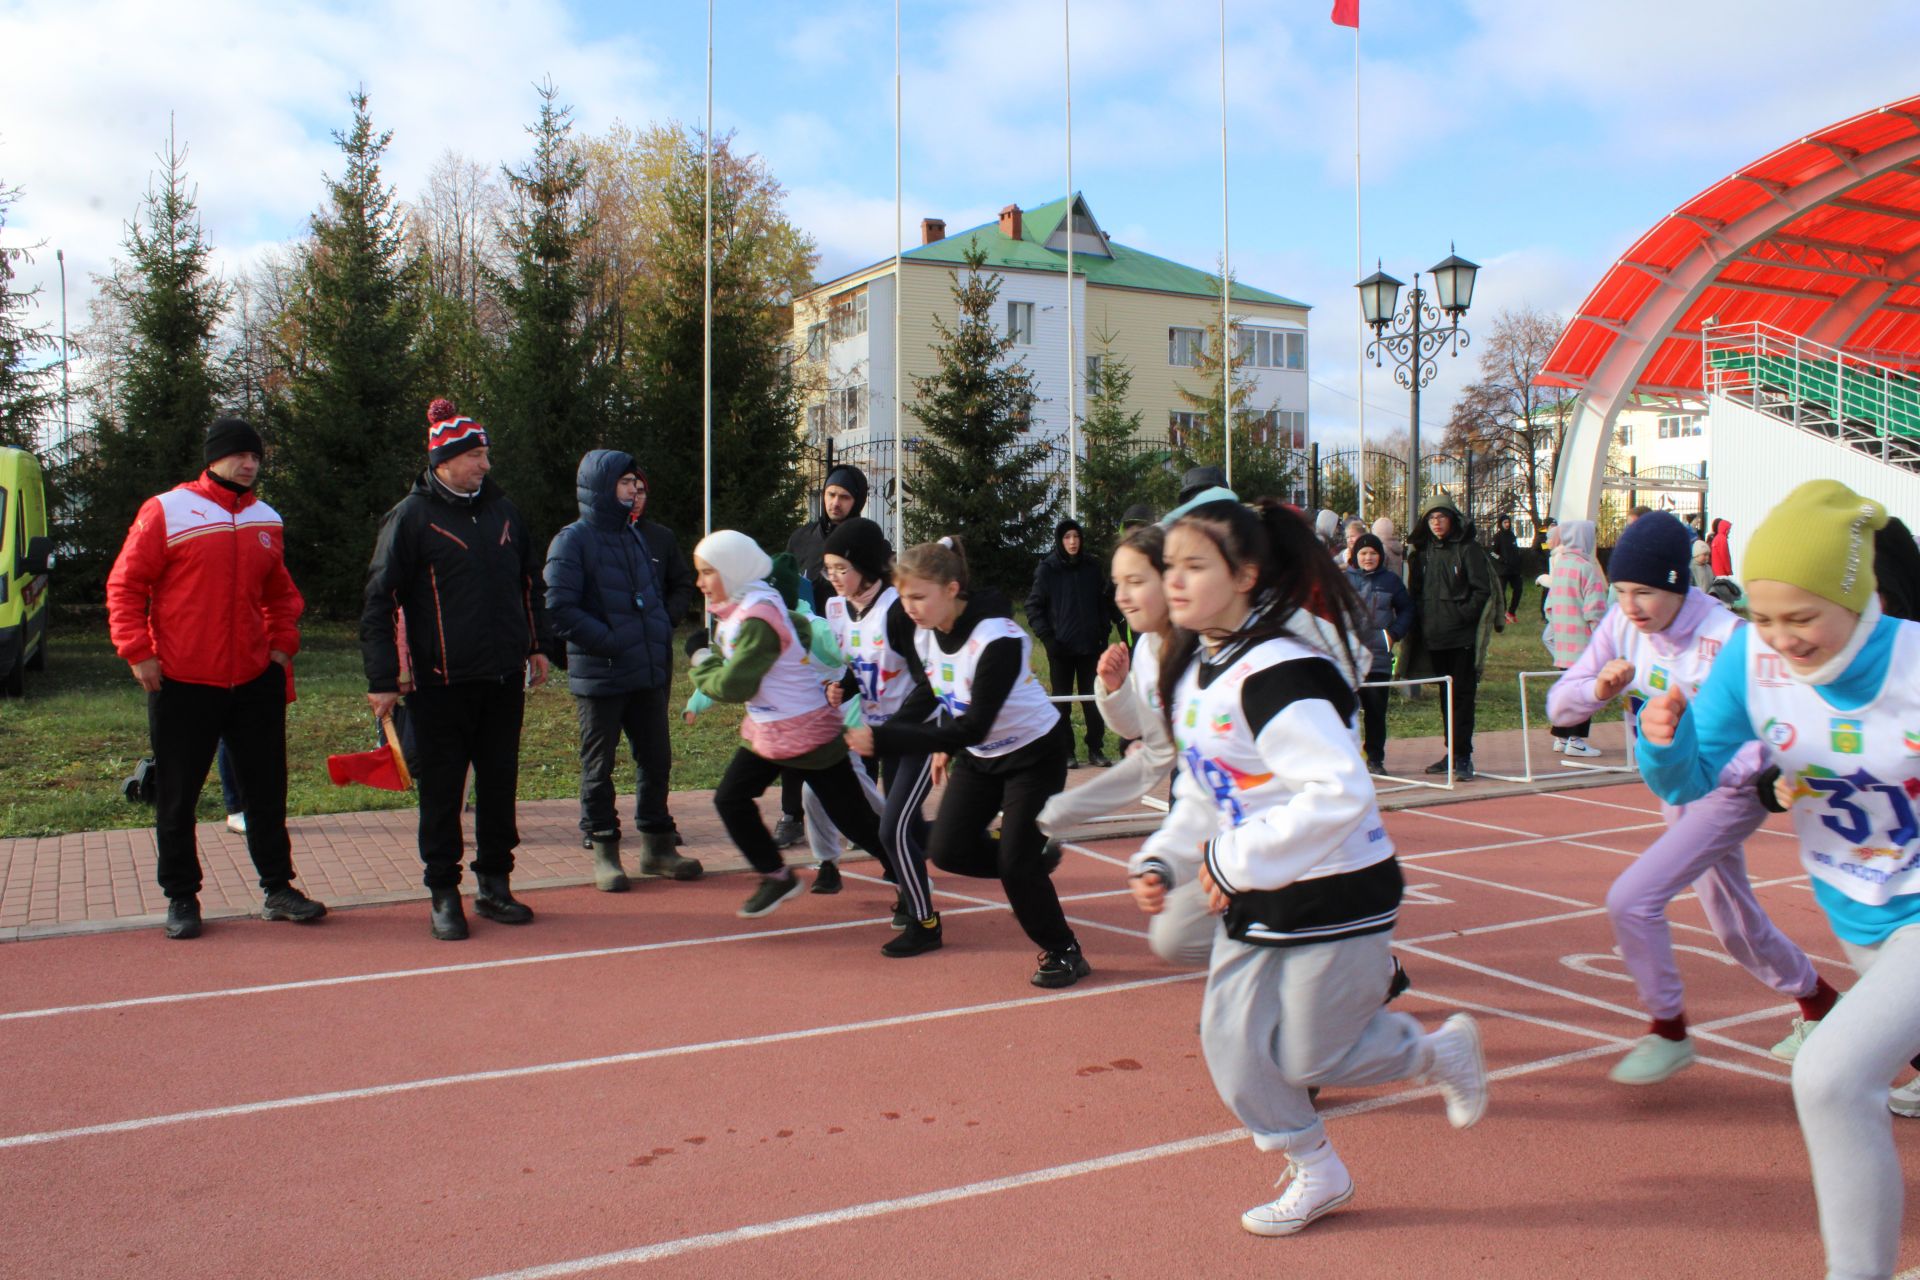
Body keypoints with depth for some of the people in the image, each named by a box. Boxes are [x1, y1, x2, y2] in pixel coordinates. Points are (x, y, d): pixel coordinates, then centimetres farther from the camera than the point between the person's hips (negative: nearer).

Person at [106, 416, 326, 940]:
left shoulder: (267, 521, 11)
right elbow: (125, 586, -4)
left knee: (268, 789, 9)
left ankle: (277, 889, 20)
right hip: (181, 682, -4)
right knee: (177, 797, 5)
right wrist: (137, 651, -10)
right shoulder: (165, 512, -4)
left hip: (256, 681, 4)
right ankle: (180, 897, 18)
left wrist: (282, 645, 10)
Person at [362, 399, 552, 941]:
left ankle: (495, 885, 23)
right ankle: (443, 895, 14)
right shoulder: (410, 518, -7)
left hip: (504, 679, 5)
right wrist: (383, 680, -12)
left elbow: (530, 582, 22)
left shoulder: (503, 510, 10)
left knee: (500, 785, 11)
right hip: (440, 685, -5)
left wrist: (537, 645, 17)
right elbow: (380, 601, -8)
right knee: (441, 791, 3)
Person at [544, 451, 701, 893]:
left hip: (651, 673, 6)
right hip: (599, 675, -6)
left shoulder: (649, 537, 12)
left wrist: (664, 620, 8)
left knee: (656, 760, 11)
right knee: (598, 766, 5)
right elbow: (559, 610, -15)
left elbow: (680, 585, 26)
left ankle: (656, 844, 24)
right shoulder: (572, 541, -8)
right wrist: (612, 642, -18)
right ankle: (604, 851, 15)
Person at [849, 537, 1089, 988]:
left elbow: (974, 727, -35)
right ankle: (1032, 861, 25)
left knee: (1016, 861, -10)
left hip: (1034, 753, -7)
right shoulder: (925, 634, -10)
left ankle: (1063, 953, 12)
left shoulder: (998, 639, -33)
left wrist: (884, 740, -38)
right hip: (978, 756, 7)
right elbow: (928, 694, 10)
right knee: (947, 850, -2)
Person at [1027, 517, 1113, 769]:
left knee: (1093, 700, 5)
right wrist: (1046, 637, -9)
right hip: (1061, 647, -2)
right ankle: (1065, 752, 11)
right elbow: (1033, 606, -1)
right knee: (1062, 701, 4)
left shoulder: (1092, 567, 4)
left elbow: (1102, 602, 11)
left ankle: (1096, 750, 14)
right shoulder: (1047, 569, -3)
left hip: (1090, 646, 2)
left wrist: (1104, 633, 3)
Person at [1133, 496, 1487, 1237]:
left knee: (1308, 1058, 4)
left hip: (1335, 894, -8)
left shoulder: (1278, 674, -25)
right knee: (1230, 1038, 7)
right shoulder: (1192, 674, 5)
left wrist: (1234, 860, -27)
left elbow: (1339, 793, -33)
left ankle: (1443, 1051, 32)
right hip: (1257, 898, 8)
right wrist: (1163, 862, 0)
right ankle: (1316, 1175, 29)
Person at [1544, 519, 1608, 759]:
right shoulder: (1587, 568, -14)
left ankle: (1561, 736, 19)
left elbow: (1550, 604, 17)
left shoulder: (1559, 564, 11)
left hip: (1563, 643, 8)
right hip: (1584, 642, -8)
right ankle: (1576, 740, -3)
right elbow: (1595, 610, -17)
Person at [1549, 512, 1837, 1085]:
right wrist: (1598, 689, -29)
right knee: (1734, 926, 21)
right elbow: (1558, 705, -9)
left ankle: (1669, 1032, 3)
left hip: (1730, 790, -7)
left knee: (1631, 899, -18)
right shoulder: (1623, 625, -10)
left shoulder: (1727, 638, -28)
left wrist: (1713, 766, -42)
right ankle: (1818, 1000, 49)